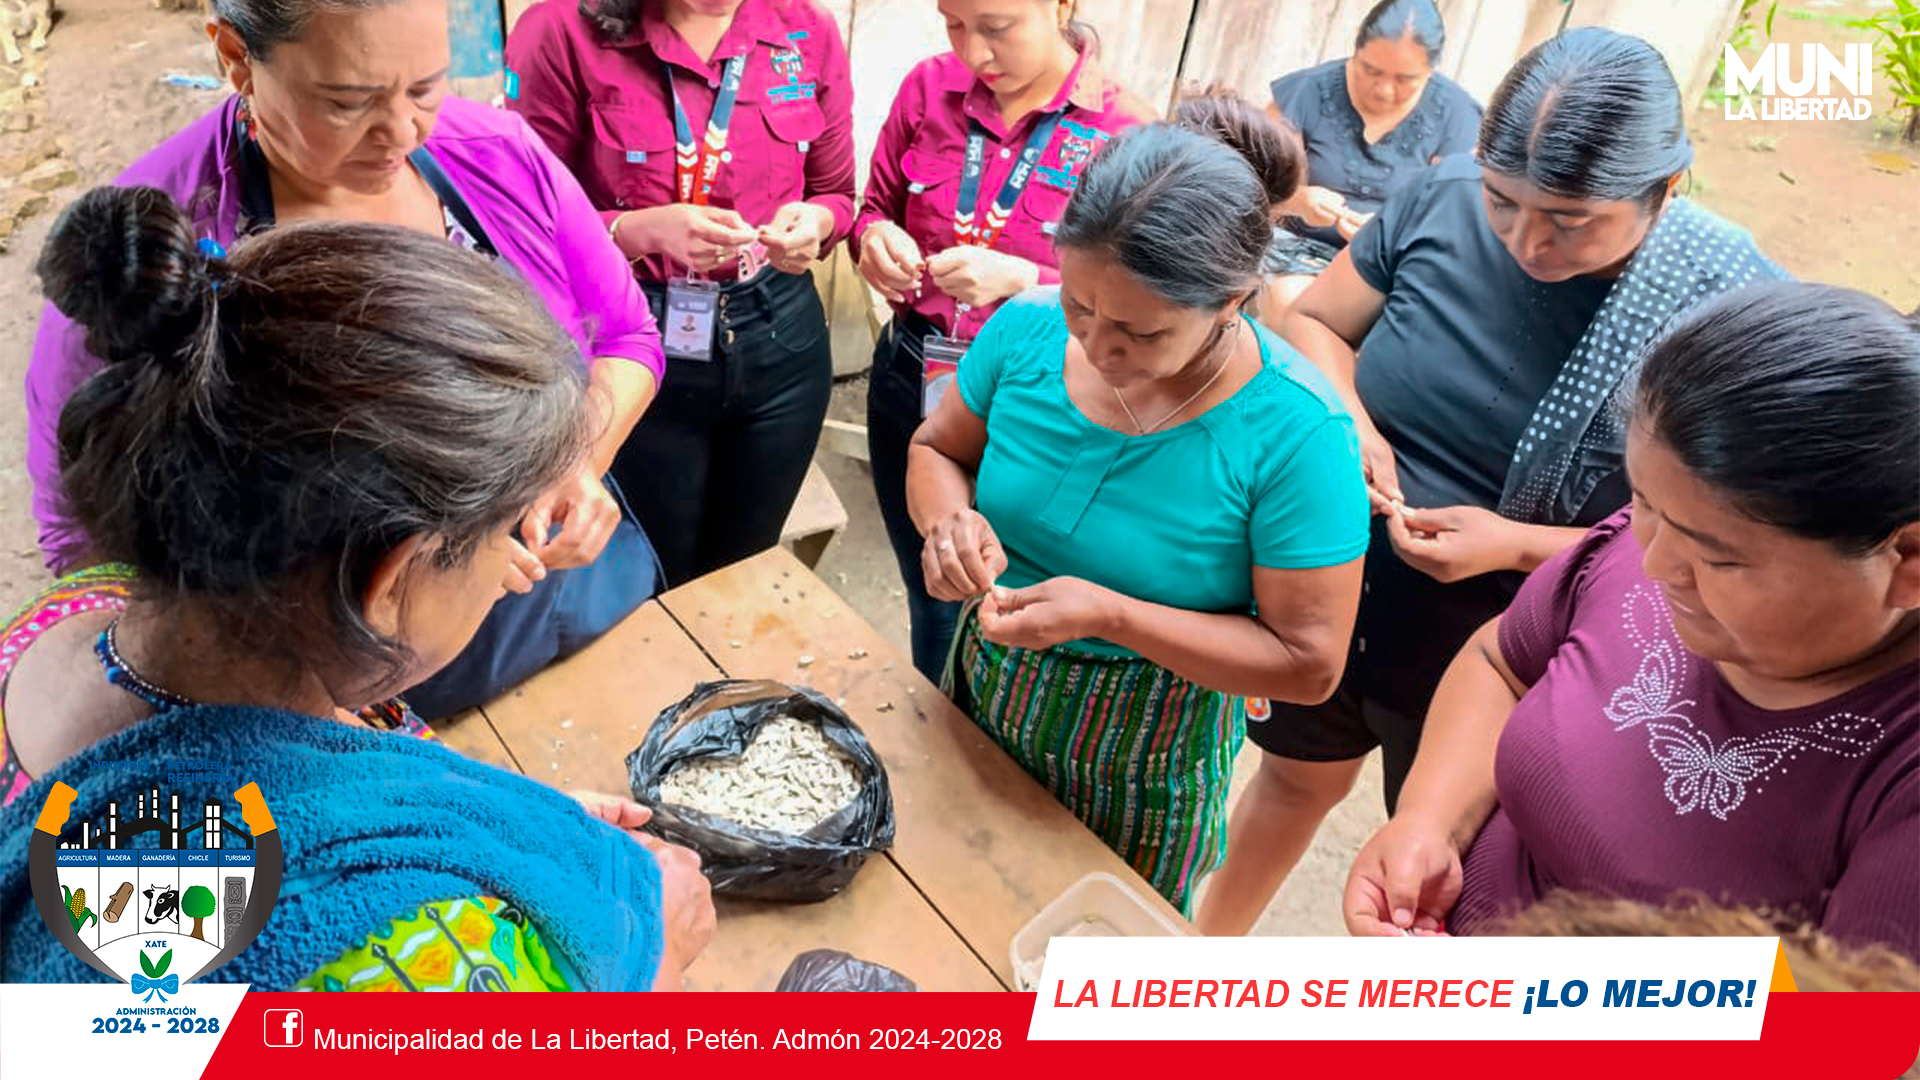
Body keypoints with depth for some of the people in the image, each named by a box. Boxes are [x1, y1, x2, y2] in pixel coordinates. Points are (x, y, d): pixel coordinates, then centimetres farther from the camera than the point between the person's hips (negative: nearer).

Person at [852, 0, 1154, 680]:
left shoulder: (1126, 134, -13)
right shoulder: (928, 88, -1)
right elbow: (878, 209, 11)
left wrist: (1019, 279, -25)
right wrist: (876, 239, -12)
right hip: (908, 381, 4)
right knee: (933, 610, 18)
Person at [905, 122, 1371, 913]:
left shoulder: (1296, 430, -26)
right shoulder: (1029, 328, -15)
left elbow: (1308, 663, -21)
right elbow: (936, 449, 2)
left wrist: (1112, 616, -30)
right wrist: (949, 519, -21)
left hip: (1140, 771, -3)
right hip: (983, 699, 4)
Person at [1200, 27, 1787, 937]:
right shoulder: (1445, 198, -13)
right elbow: (1313, 324, 1)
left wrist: (1517, 545, -27)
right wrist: (1346, 422, -19)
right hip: (1335, 589, 3)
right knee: (1300, 773, 26)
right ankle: (1206, 948, 53)